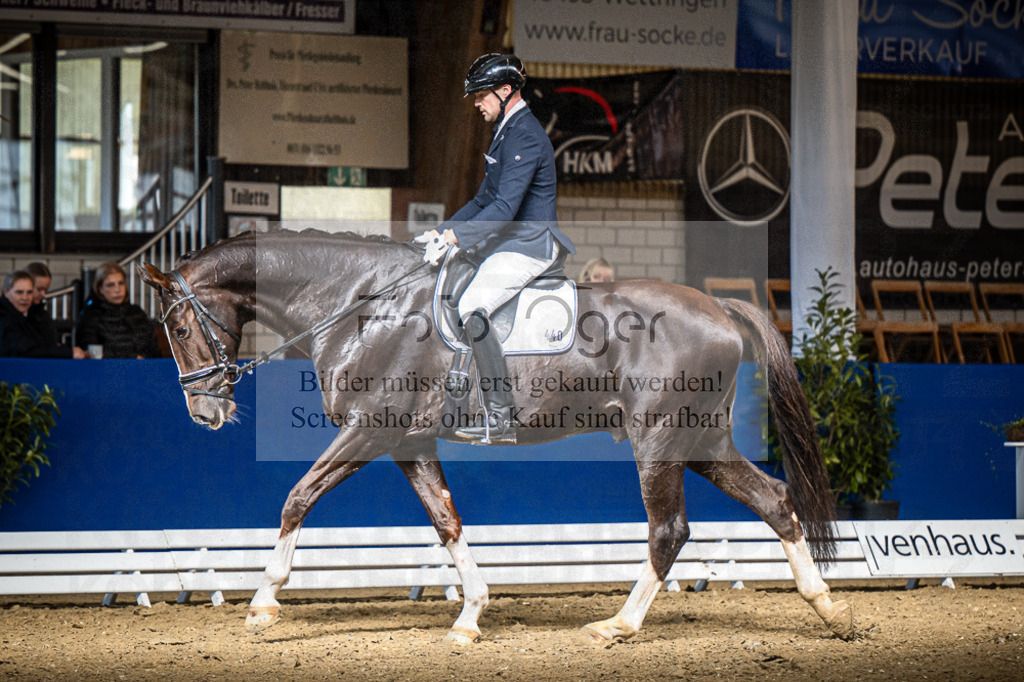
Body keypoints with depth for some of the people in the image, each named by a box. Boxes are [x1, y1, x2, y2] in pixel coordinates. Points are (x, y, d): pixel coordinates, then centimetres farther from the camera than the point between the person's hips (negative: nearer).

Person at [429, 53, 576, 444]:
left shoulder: (525, 137, -16)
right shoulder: (507, 131, 18)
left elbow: (505, 207, -26)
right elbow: (485, 200, 24)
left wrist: (458, 236, -29)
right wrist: (442, 231, 15)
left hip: (527, 246, -11)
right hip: (507, 240, 11)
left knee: (472, 309, -26)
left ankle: (501, 422, -25)